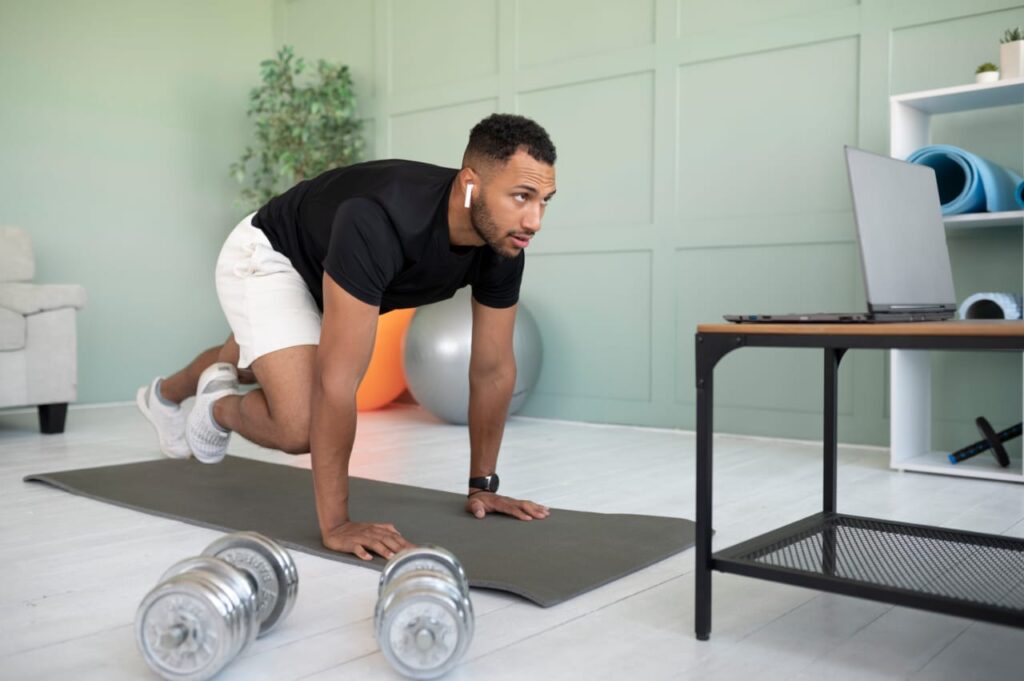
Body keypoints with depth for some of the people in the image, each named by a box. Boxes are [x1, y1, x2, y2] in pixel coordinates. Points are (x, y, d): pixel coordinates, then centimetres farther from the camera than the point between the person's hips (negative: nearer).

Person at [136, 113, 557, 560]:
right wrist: (335, 524, -41)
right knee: (301, 426, -24)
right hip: (265, 257, -7)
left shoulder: (503, 244, -25)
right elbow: (338, 380, -46)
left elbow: (494, 368, -13)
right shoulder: (381, 224, -47)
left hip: (321, 276, 7)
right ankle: (218, 407, 12)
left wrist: (483, 485, -9)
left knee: (246, 368, 32)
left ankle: (163, 397, 67)